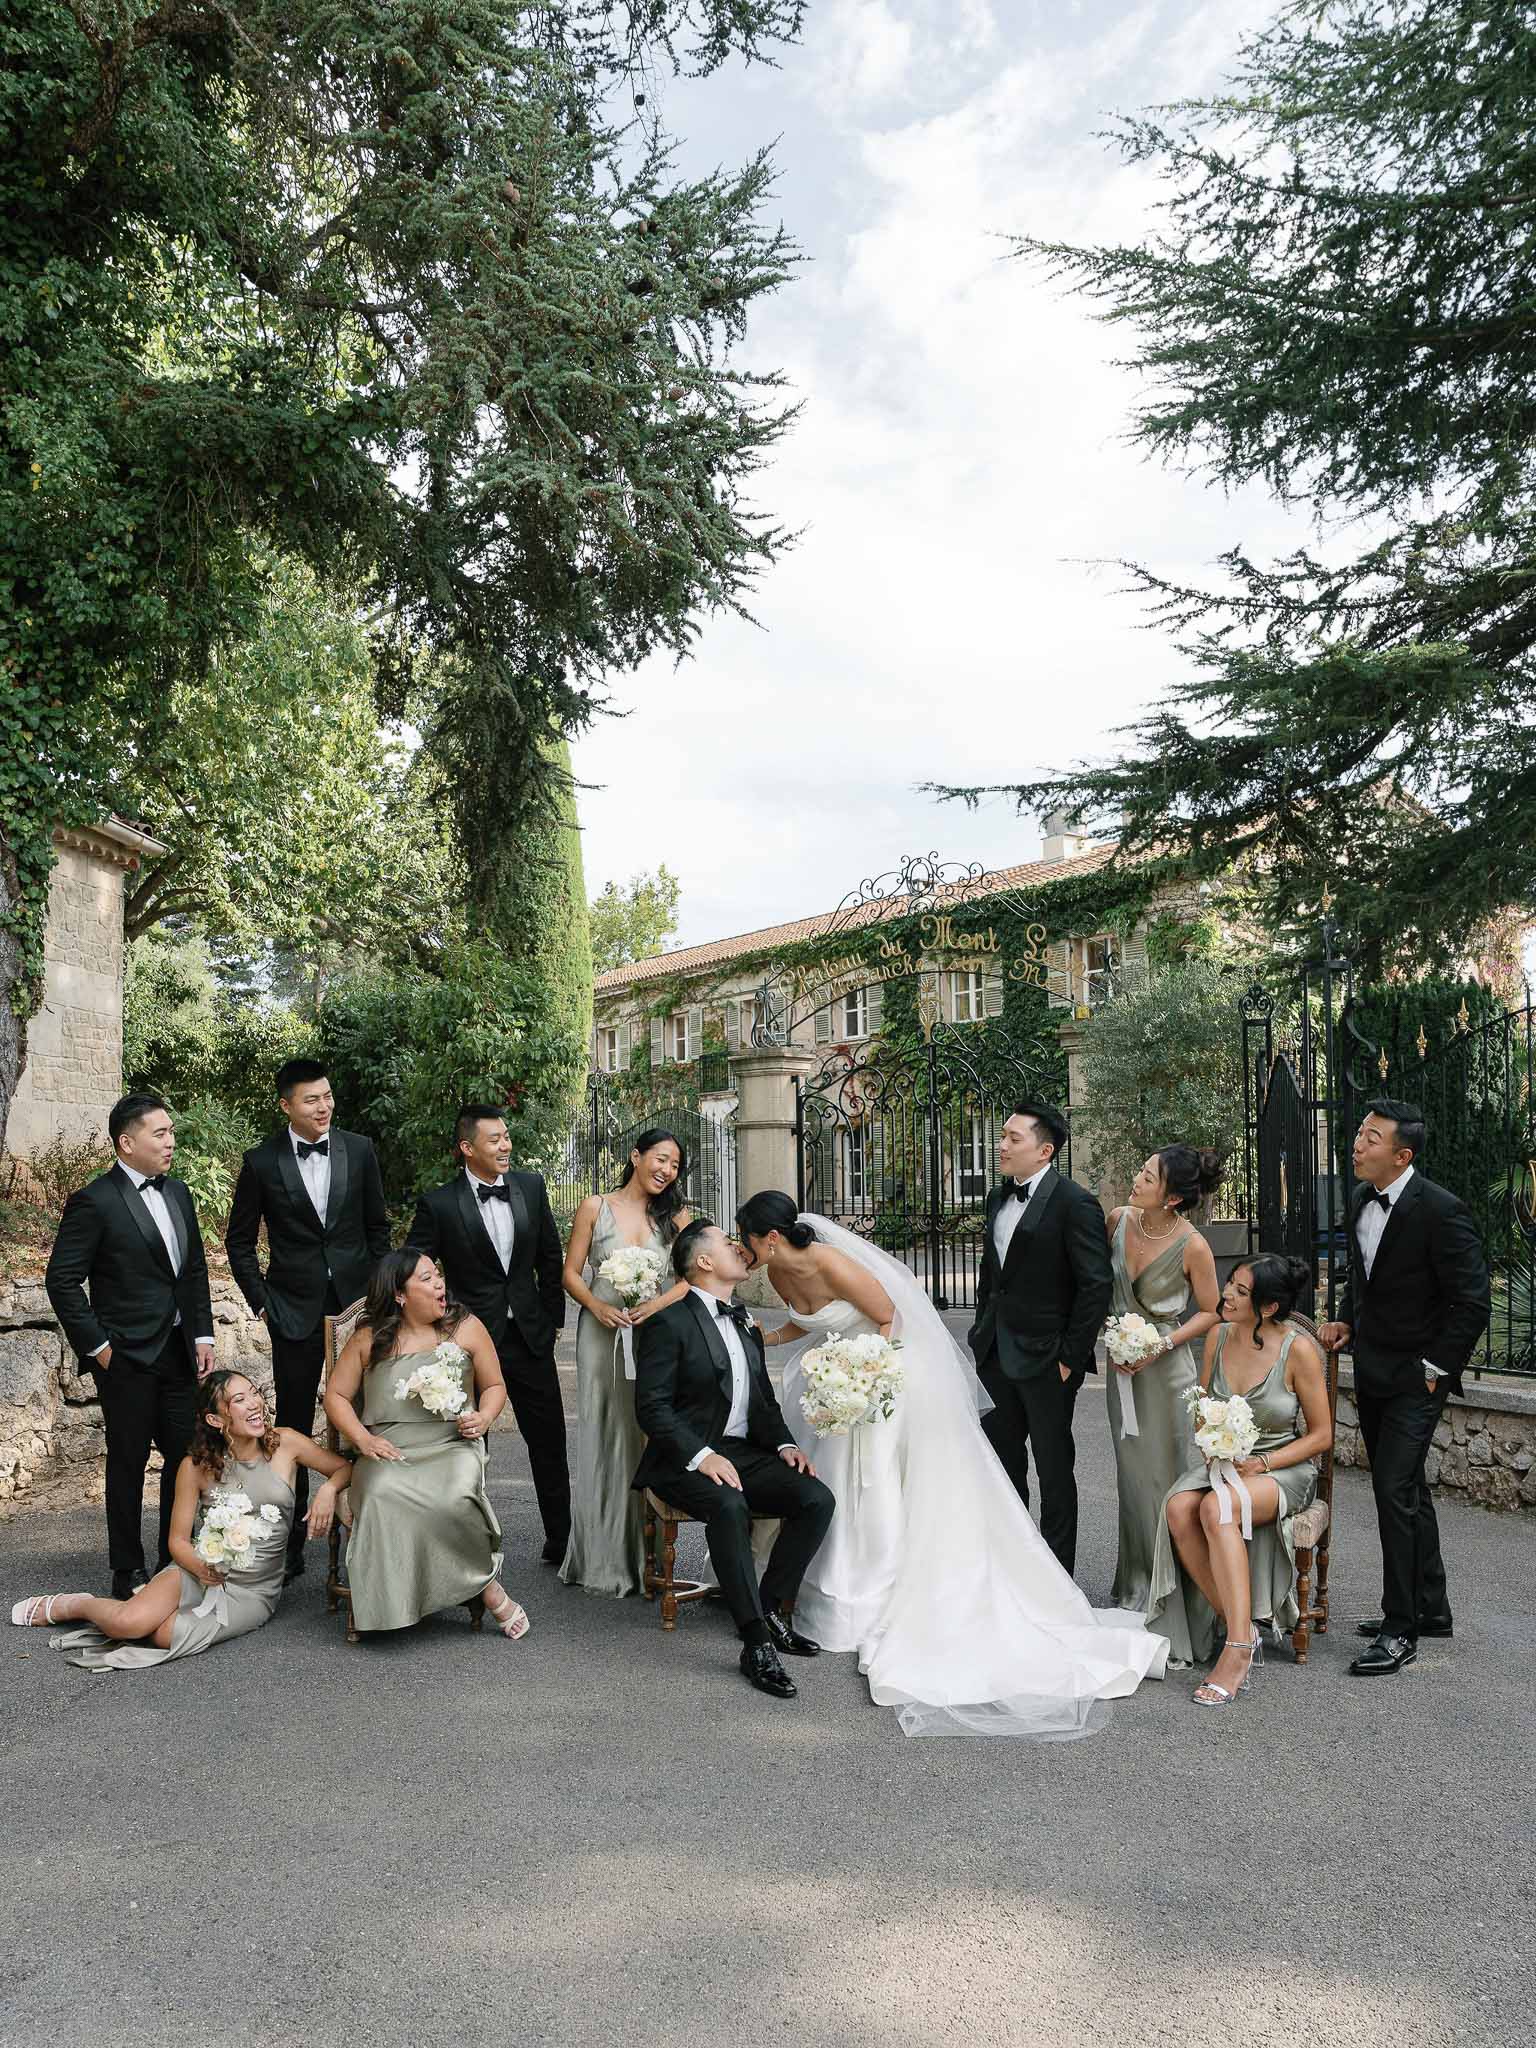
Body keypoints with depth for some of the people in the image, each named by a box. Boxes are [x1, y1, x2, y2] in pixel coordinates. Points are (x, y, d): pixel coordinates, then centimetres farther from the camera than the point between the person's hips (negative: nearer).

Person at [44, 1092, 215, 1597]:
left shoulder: (177, 1192, 9)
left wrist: (203, 1336, 7)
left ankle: (174, 1560, 24)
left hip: (179, 1350, 6)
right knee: (129, 1462, 5)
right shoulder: (94, 1202, -11)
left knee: (186, 1456, 9)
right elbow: (62, 1281, -11)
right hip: (127, 1358, -6)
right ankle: (127, 1571, 19)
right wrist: (97, 1347, -11)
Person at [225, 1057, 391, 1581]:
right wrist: (261, 1301, -1)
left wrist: (376, 1291, 4)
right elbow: (239, 1241, 6)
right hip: (295, 1311, -1)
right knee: (292, 1427, 7)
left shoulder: (359, 1150, 0)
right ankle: (289, 1543, 18)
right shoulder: (262, 1161, -4)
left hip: (357, 1302, 1)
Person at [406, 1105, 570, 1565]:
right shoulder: (439, 1203, -11)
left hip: (530, 1336, 3)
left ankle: (561, 1540, 23)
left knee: (549, 1442, 10)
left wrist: (552, 1318, 10)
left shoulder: (531, 1187, 1)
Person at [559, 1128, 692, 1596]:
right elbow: (571, 1273, 4)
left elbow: (691, 1277, 2)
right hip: (601, 1333, -1)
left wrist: (656, 1305, -15)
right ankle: (601, 1557, 12)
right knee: (601, 1438, 3)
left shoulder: (676, 1215, 8)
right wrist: (597, 1306, -13)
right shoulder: (595, 1207, 4)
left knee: (647, 1438, 0)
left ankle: (643, 1555, 11)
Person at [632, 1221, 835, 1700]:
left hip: (746, 1453, 7)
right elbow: (651, 1406, -13)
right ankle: (757, 1642, -30)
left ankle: (772, 1608, -4)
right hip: (686, 1459, -7)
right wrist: (701, 1455, -24)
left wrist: (785, 1445, 1)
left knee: (816, 1499, -16)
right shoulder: (668, 1321, -8)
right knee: (730, 1506, -36)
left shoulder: (745, 1324, 17)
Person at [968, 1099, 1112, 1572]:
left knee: (1054, 1470, 7)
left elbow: (1097, 1286, -17)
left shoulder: (1075, 1204, -15)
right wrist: (983, 1332, 13)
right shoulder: (999, 1198, 9)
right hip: (997, 1354, 7)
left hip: (1046, 1359, -7)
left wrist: (1071, 1357, -15)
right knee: (1001, 1462, 17)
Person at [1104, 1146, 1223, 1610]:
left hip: (1167, 1368, -5)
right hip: (1122, 1366, 5)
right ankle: (1137, 1585, 28)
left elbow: (1210, 1311, -7)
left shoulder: (1192, 1246, -20)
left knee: (1168, 1473, 5)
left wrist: (1161, 1346, -16)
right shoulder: (1118, 1220, -7)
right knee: (1132, 1474, 14)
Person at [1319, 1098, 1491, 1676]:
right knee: (1407, 1489, 18)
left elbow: (1472, 1303, -17)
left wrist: (1435, 1368, -15)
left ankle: (1400, 1630, 3)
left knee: (1395, 1491, -9)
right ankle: (1430, 1608, 32)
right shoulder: (1362, 1202, 4)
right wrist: (1347, 1322, 5)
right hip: (1372, 1372, 8)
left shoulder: (1441, 1211, -20)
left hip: (1414, 1377, -8)